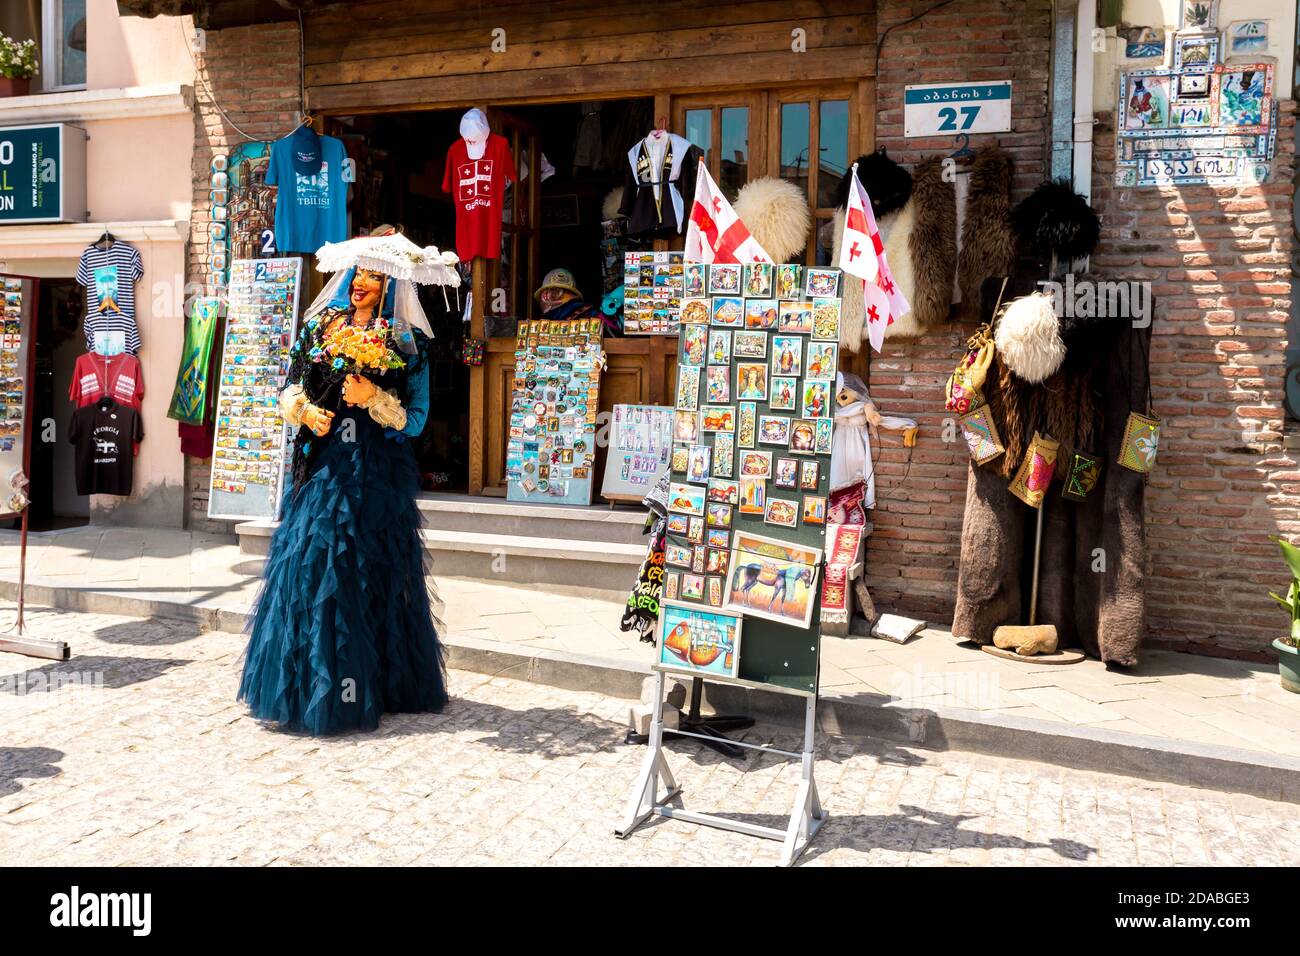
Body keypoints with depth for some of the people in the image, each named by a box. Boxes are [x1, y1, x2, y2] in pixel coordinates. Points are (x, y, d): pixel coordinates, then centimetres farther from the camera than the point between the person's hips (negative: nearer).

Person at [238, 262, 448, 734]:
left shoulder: (403, 343, 2)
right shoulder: (321, 329, 13)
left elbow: (416, 418, -2)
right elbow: (291, 390, 15)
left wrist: (376, 398, -17)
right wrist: (304, 410, -5)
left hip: (375, 470, -3)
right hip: (322, 464, 4)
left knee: (364, 571, -3)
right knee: (308, 560, 3)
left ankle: (355, 686, 7)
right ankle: (303, 678, 15)